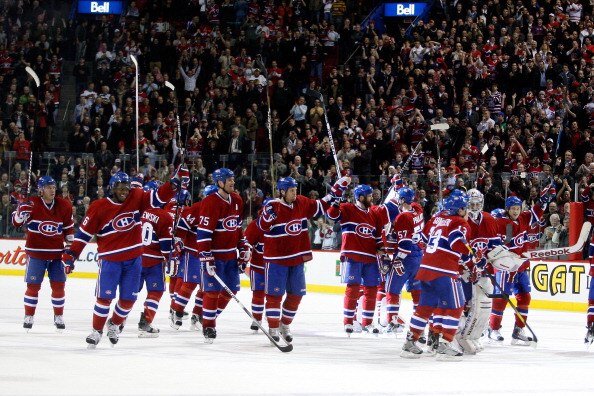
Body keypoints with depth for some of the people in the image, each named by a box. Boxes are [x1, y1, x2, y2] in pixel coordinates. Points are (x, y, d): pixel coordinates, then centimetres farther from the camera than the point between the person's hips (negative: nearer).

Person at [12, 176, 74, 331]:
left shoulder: (64, 206, 0)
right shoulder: (32, 204, -10)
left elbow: (69, 229, 10)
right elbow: (16, 222, -9)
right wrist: (21, 211, -30)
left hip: (57, 253, 3)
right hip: (36, 252, -3)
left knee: (58, 286, 4)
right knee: (33, 285, 1)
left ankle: (58, 317, 17)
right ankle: (29, 317, 12)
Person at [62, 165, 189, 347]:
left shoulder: (136, 198, 0)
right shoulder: (99, 207, -9)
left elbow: (158, 197, 1)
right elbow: (85, 232, -6)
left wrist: (175, 182, -14)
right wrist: (71, 254, -8)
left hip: (133, 259, 4)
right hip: (110, 259, -3)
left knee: (129, 298, 7)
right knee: (105, 297, -5)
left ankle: (115, 324, 30)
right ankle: (97, 330, 10)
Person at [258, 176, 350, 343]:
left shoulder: (302, 204, 4)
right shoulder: (272, 207, -13)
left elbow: (322, 205, 15)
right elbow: (263, 226, -21)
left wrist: (337, 189, 11)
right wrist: (267, 216, -41)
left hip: (297, 259, 6)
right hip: (277, 258, -6)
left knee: (296, 294, 11)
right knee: (275, 294, -3)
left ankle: (285, 326, 25)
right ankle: (273, 328, 6)